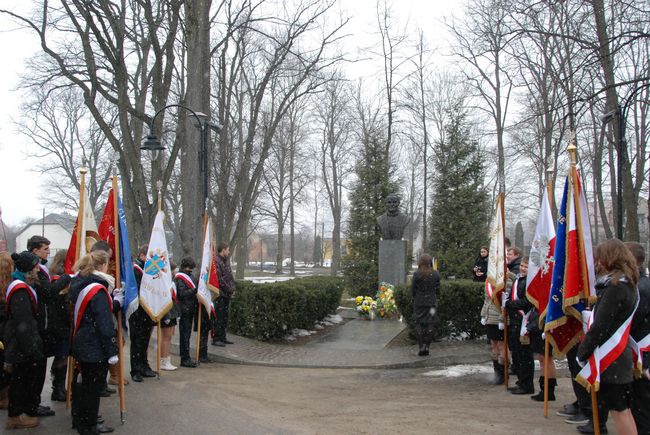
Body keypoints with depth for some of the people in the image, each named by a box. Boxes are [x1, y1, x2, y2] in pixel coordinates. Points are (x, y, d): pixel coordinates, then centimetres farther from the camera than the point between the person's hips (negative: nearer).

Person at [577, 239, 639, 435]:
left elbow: (600, 327, -20)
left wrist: (582, 353, -12)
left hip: (610, 358, -9)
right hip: (621, 354, 9)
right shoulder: (627, 284, 10)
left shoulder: (615, 287, -19)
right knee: (623, 408, 15)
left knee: (618, 410, -2)